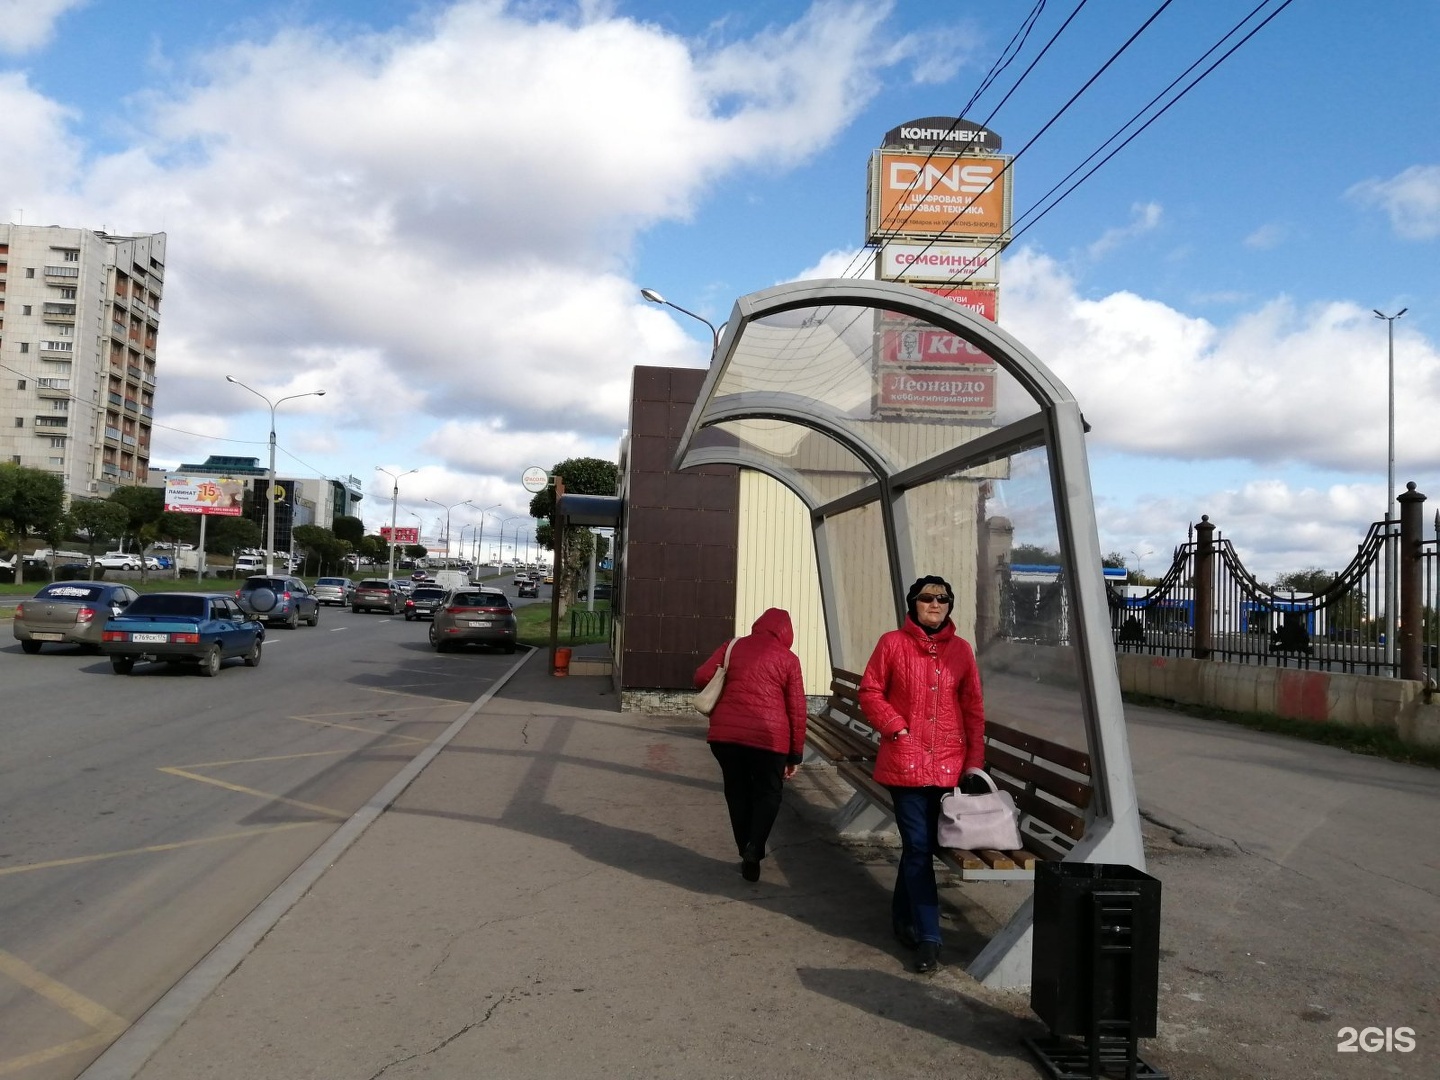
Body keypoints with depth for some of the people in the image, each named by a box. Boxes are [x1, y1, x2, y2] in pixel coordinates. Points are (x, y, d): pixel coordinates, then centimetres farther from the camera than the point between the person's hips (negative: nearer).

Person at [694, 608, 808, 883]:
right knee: (768, 792, 15)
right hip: (768, 736, -2)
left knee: (737, 791, 19)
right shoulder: (788, 659, 5)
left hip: (725, 733, 2)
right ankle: (754, 850, -1)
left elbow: (702, 677, 2)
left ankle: (746, 853, 23)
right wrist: (795, 755, 10)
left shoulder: (733, 647, 10)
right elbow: (797, 710, 4)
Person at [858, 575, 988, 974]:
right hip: (906, 761, -3)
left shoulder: (961, 649, 6)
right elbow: (870, 693, 2)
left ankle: (903, 915, 33)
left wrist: (975, 761, 3)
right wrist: (897, 728, -11)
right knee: (918, 847, -4)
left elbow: (974, 709, 7)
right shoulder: (892, 643, -1)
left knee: (921, 844, 12)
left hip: (948, 764, 3)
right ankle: (928, 937, 3)